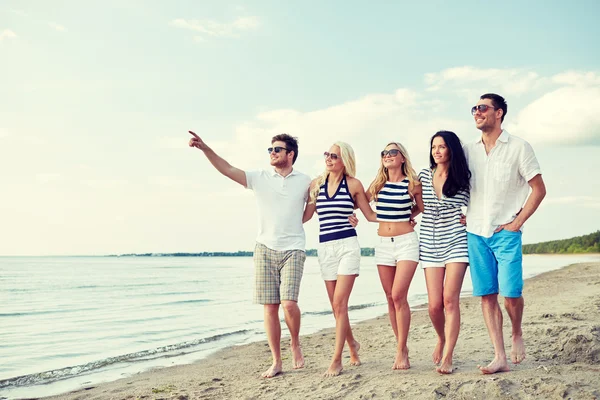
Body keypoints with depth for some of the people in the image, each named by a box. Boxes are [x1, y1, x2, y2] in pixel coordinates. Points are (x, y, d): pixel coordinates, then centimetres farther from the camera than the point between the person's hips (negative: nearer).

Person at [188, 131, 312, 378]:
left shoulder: (305, 182, 4)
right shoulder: (260, 178, 5)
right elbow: (227, 169, -3)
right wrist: (204, 147, -14)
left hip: (293, 250, -2)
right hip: (265, 249, 2)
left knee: (289, 303, -17)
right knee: (270, 307, 2)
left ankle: (295, 344, 12)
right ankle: (276, 362, 12)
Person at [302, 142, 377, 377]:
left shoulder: (353, 184, 0)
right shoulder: (317, 183, 8)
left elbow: (370, 215, 8)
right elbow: (306, 215, 10)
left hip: (348, 245, -4)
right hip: (325, 248, 4)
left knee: (339, 303, -10)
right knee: (336, 305, 9)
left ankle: (336, 360, -4)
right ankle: (352, 344, 33)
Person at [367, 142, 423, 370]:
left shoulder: (412, 184, -2)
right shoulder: (377, 184, 7)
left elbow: (422, 208, 12)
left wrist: (407, 218, 4)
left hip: (406, 242, -4)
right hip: (383, 244, 4)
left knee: (399, 296, -13)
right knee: (390, 298, 5)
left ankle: (401, 351, -6)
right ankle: (402, 347, 16)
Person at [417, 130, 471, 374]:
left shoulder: (462, 178, 1)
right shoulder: (423, 176, 7)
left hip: (456, 242, -2)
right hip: (430, 244, 2)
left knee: (450, 299, -12)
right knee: (435, 304, 0)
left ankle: (447, 357, -8)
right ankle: (442, 339, 31)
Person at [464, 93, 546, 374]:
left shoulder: (518, 147, -2)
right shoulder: (468, 151, 10)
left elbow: (539, 189, -1)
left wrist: (517, 222, -7)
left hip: (505, 233, -4)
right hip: (475, 233, 4)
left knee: (511, 293, -9)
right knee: (486, 295, 1)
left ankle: (517, 335, 22)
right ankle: (499, 357, 7)